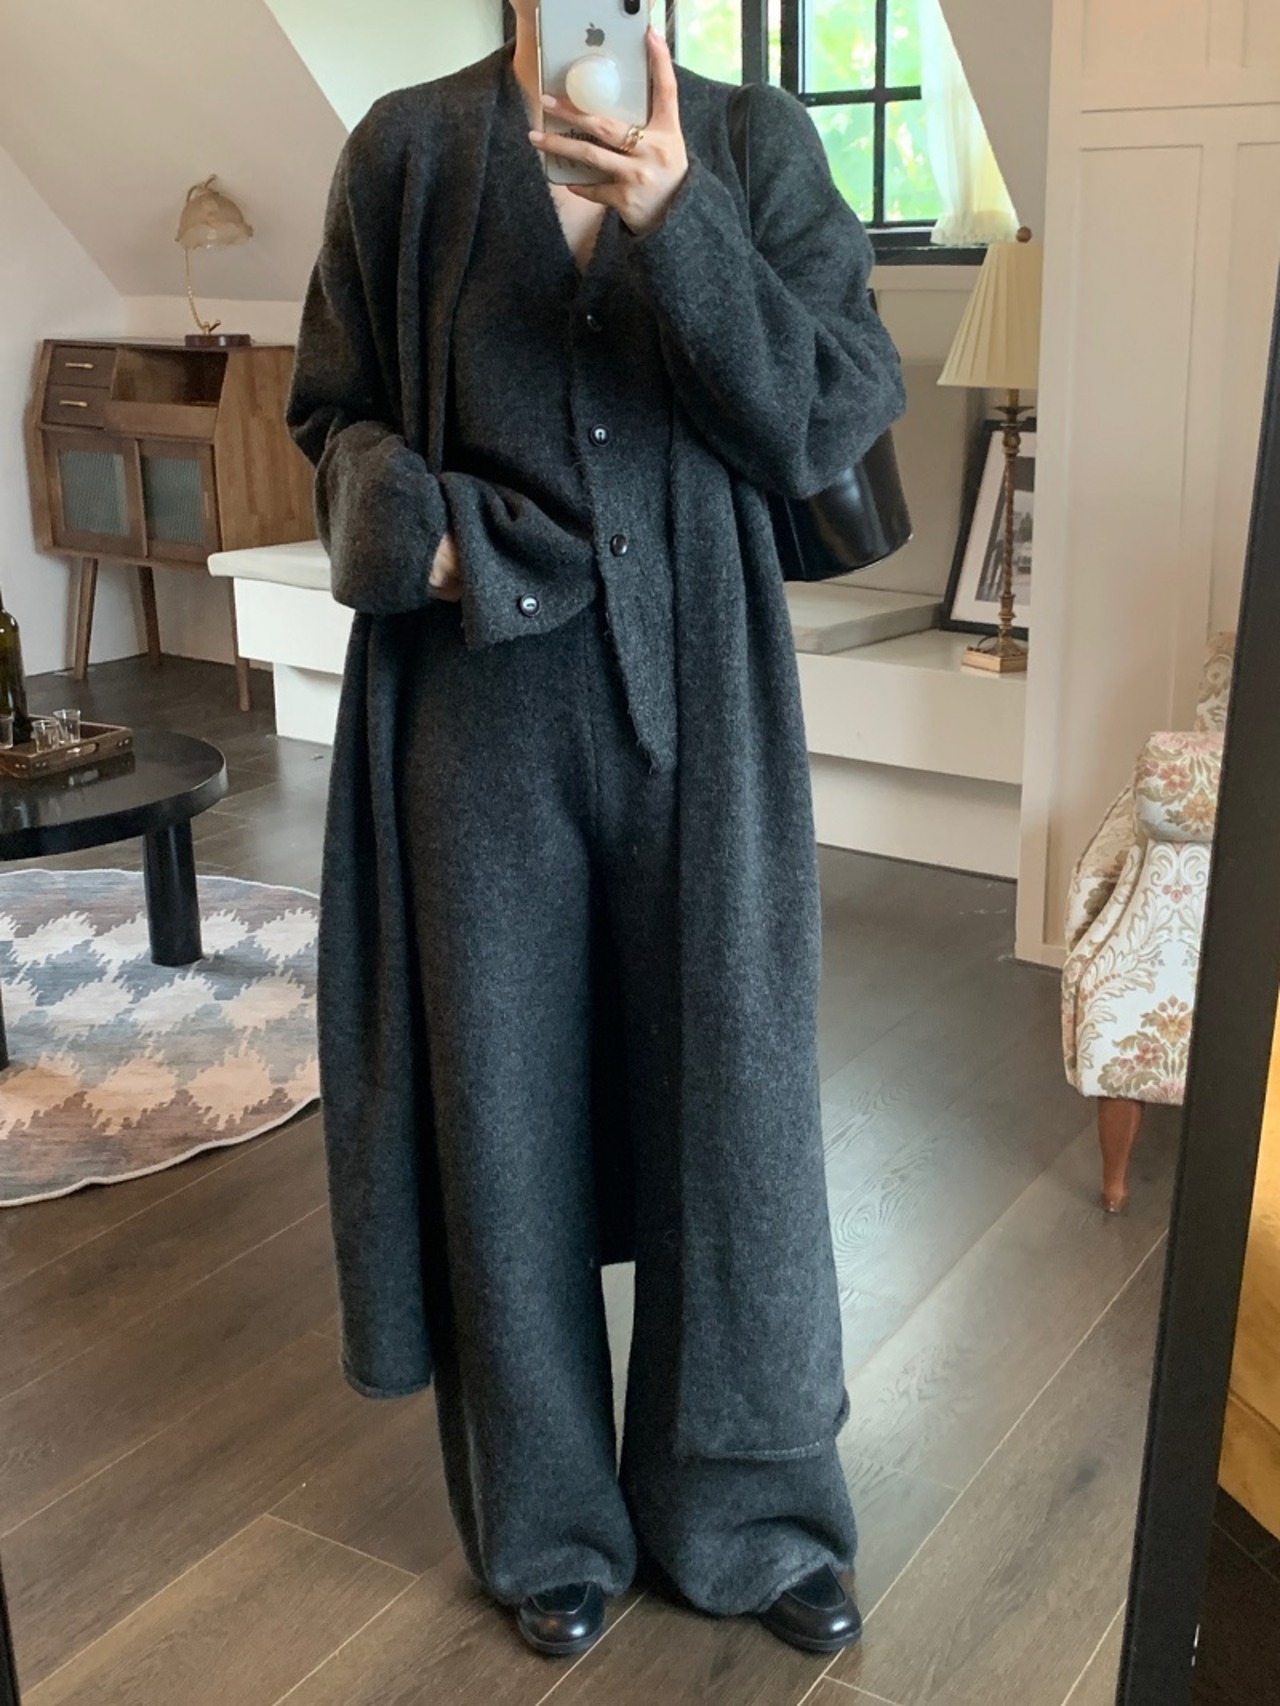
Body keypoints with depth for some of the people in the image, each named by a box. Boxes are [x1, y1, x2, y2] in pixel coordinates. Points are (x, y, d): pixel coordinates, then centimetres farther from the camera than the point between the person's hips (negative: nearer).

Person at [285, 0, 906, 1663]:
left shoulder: (756, 140, 3)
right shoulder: (408, 148, 4)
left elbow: (840, 415, -7)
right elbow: (337, 415, 8)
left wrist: (675, 220, -19)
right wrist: (424, 528, -14)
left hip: (698, 702, 0)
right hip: (482, 709, 0)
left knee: (732, 1096, 7)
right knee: (505, 1103, 8)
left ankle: (745, 1509, 30)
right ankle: (548, 1521, 30)